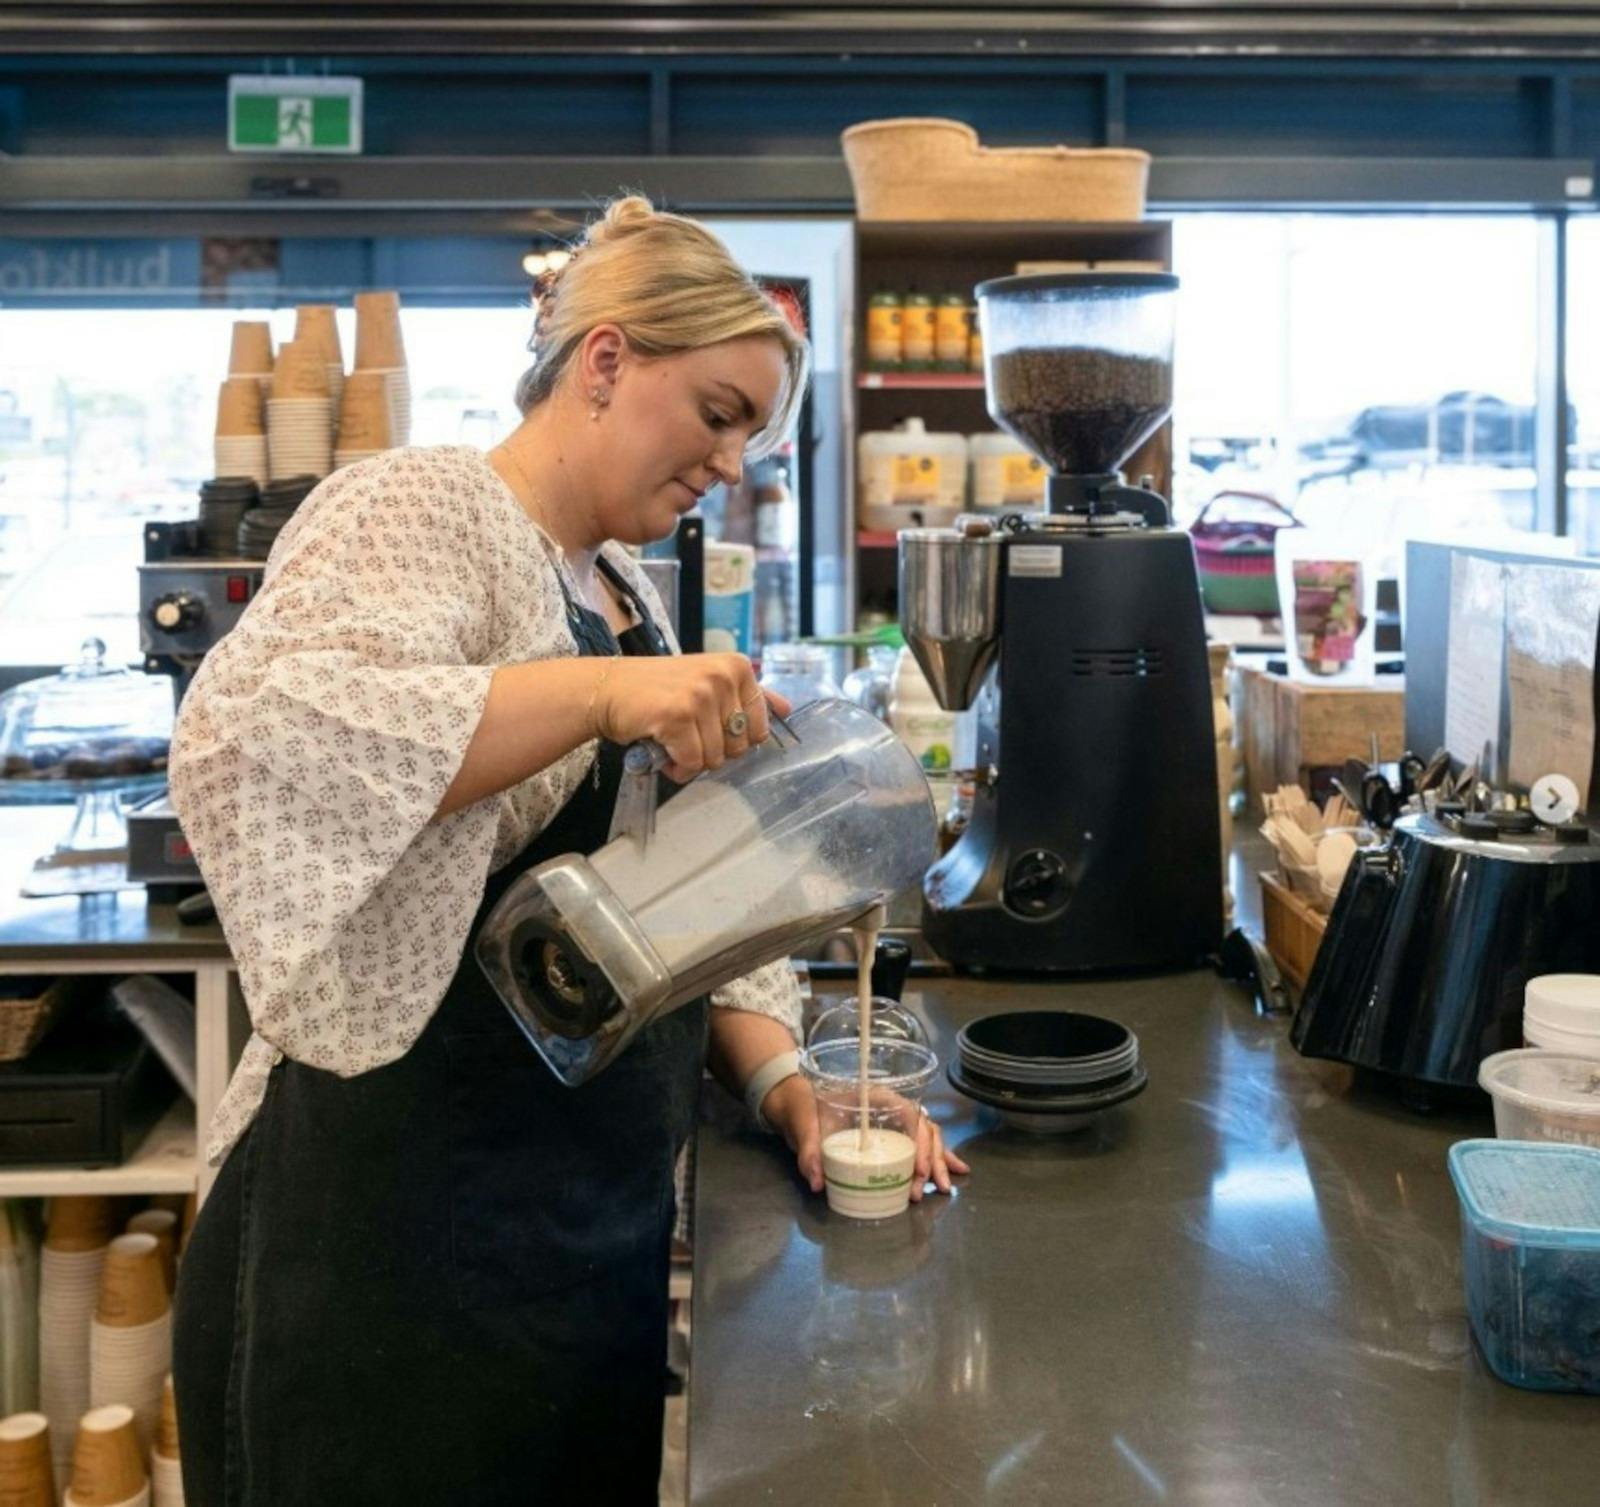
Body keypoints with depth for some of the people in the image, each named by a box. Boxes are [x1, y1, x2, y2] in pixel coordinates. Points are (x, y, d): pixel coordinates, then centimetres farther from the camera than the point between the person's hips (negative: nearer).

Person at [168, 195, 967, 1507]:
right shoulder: (419, 510, -10)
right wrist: (598, 691, -35)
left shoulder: (622, 589, 14)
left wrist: (779, 1075, 3)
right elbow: (255, 735, -29)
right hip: (412, 1238, -8)